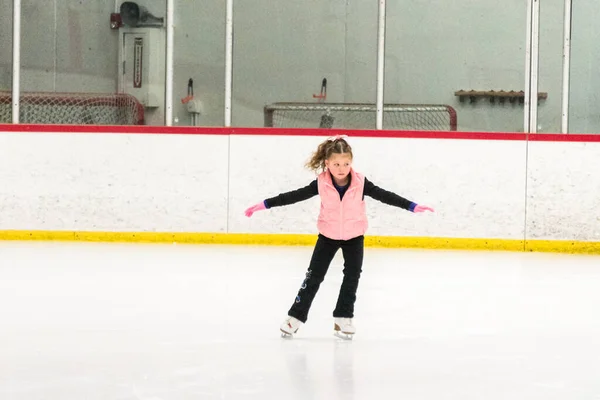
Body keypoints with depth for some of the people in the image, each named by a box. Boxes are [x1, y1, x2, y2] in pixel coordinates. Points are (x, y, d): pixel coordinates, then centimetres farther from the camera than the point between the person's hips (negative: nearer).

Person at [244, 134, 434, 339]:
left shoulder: (360, 183, -21)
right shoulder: (321, 184, -21)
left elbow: (384, 195, -18)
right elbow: (295, 195, -15)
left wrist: (412, 206, -22)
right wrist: (265, 205, -16)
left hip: (354, 236, 1)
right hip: (328, 235, 0)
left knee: (352, 275, 1)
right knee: (314, 275, 1)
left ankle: (343, 318, 12)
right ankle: (296, 316, 8)